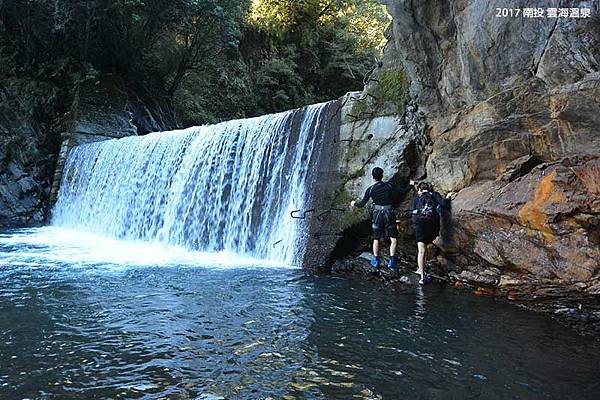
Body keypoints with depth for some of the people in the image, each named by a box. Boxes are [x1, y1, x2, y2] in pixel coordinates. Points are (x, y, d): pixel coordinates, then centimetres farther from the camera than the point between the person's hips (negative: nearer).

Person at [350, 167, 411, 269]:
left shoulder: (370, 190, -1)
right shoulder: (389, 186, -4)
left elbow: (362, 204, 2)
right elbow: (403, 191, 1)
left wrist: (354, 203, 22)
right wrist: (410, 185, 20)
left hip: (377, 215, 2)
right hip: (389, 214, -1)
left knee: (376, 239, 15)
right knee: (394, 239, 7)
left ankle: (376, 261, 15)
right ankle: (392, 260, -1)